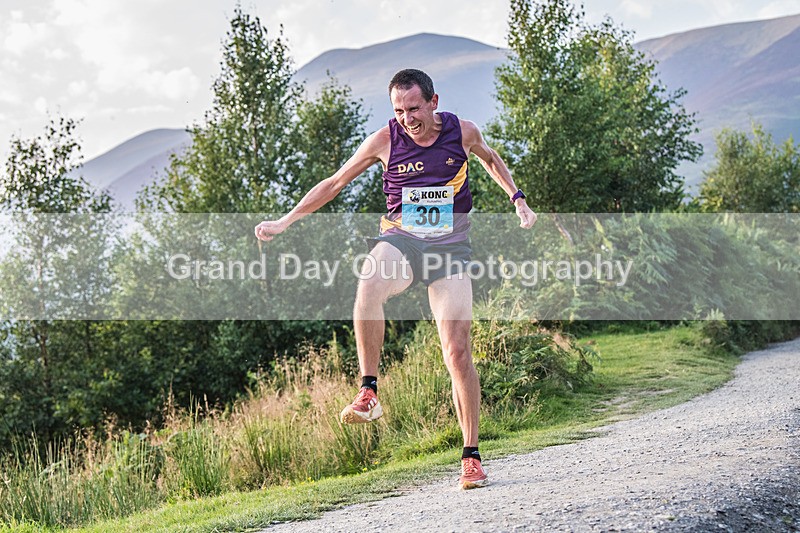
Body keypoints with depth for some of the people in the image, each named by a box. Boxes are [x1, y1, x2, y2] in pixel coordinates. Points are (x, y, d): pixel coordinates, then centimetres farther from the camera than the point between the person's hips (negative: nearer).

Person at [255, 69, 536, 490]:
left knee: (457, 352, -10)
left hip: (449, 247, 0)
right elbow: (334, 183, 8)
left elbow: (490, 159, 24)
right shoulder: (385, 140, -3)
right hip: (399, 238, 0)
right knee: (369, 286, -38)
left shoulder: (463, 132, -1)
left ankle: (471, 456, 1)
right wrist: (284, 222, 7)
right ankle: (368, 392, -27)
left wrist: (517, 199, 16)